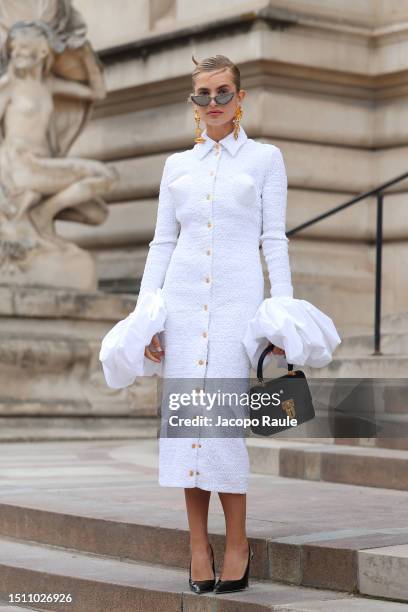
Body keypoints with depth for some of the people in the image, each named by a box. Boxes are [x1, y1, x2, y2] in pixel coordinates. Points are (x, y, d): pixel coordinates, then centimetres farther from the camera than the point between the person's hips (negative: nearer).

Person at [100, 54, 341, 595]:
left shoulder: (265, 158, 8)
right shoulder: (178, 165, 15)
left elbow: (274, 239, 4)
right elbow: (162, 241, 14)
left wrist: (283, 306, -4)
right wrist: (143, 314, 6)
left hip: (238, 296, -3)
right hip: (182, 296, 3)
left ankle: (236, 541, -1)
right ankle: (198, 542, 5)